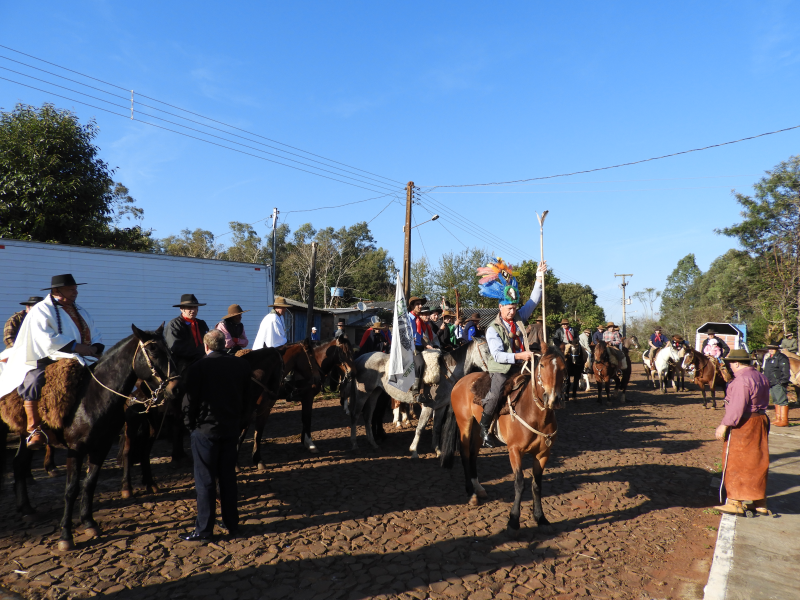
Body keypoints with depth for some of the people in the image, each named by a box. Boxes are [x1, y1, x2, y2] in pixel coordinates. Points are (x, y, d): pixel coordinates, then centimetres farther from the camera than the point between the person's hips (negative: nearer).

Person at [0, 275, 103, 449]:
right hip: (46, 361, -5)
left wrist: (95, 348, -6)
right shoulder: (41, 310, -2)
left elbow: (96, 336, 17)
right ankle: (35, 430, -23)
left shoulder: (82, 312, 20)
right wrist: (77, 347, -19)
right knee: (32, 382, -31)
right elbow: (47, 340, -16)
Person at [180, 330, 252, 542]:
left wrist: (190, 424, 4)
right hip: (232, 429, 5)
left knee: (205, 480, 5)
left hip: (206, 429, -4)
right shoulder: (242, 365, 1)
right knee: (229, 476, 15)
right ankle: (231, 523, 24)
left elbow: (190, 400, -10)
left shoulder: (199, 367, -13)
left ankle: (204, 529, 12)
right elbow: (247, 397, 6)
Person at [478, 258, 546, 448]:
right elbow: (497, 355, -19)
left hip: (519, 366, 7)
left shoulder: (519, 318, 7)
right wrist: (519, 356, -30)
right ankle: (483, 429, -5)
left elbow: (533, 301, 9)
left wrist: (539, 278, 1)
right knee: (494, 395, -21)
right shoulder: (493, 329, -10)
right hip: (501, 368, -6)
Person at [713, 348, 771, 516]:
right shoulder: (761, 377, 10)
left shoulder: (741, 379, -21)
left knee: (735, 464, 1)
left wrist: (725, 425, -21)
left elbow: (737, 406, -25)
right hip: (760, 422, 9)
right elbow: (763, 402, 16)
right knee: (757, 463, 16)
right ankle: (760, 504, 24)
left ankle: (735, 503, 7)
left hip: (742, 426, -9)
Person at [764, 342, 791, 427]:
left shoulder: (782, 358, -8)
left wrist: (783, 381, -21)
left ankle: (784, 421, -8)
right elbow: (766, 372, 28)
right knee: (776, 402, 15)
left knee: (782, 401, -9)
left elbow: (785, 371, -15)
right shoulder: (769, 359, 20)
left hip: (779, 384, -10)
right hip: (771, 384, 10)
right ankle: (778, 419, 22)